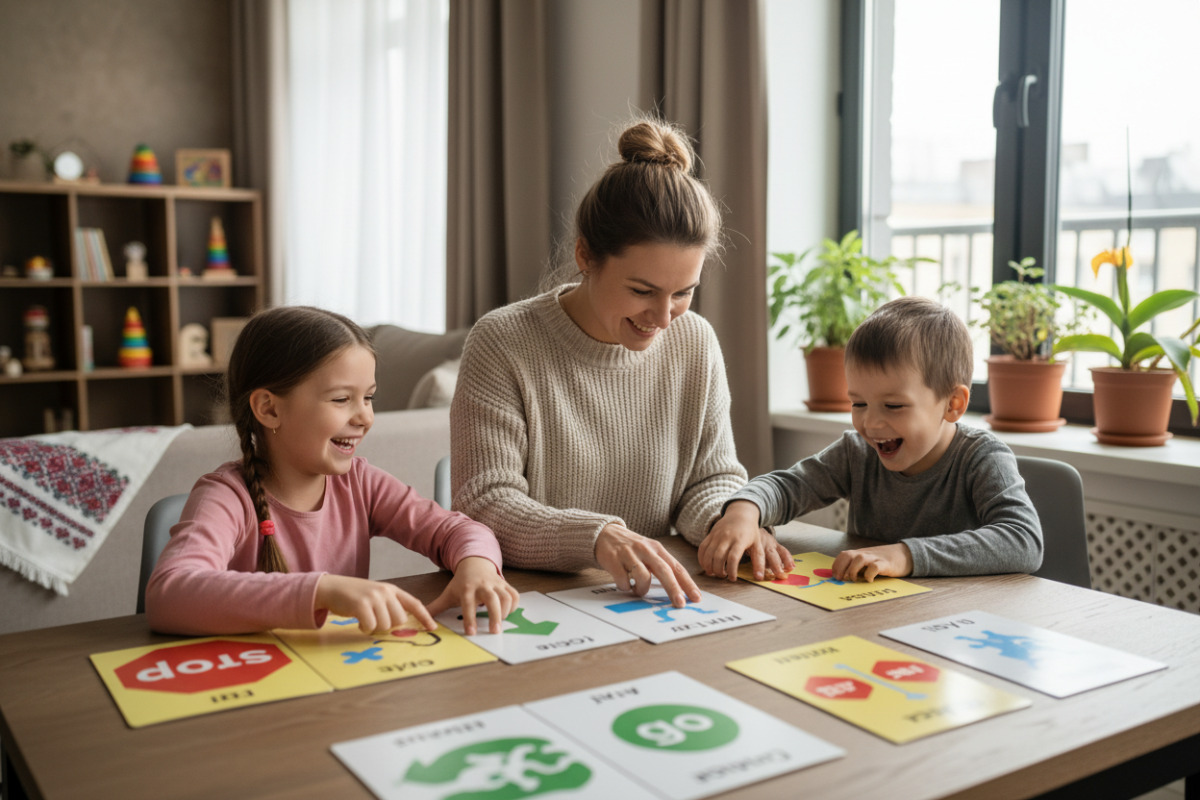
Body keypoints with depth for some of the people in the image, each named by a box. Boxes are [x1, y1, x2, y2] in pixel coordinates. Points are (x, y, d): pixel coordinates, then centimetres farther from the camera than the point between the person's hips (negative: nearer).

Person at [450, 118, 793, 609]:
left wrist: (728, 521, -13)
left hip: (653, 602, 4)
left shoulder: (695, 343, 3)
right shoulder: (503, 344, -11)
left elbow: (713, 476, 11)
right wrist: (597, 537, -32)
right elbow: (482, 505, -15)